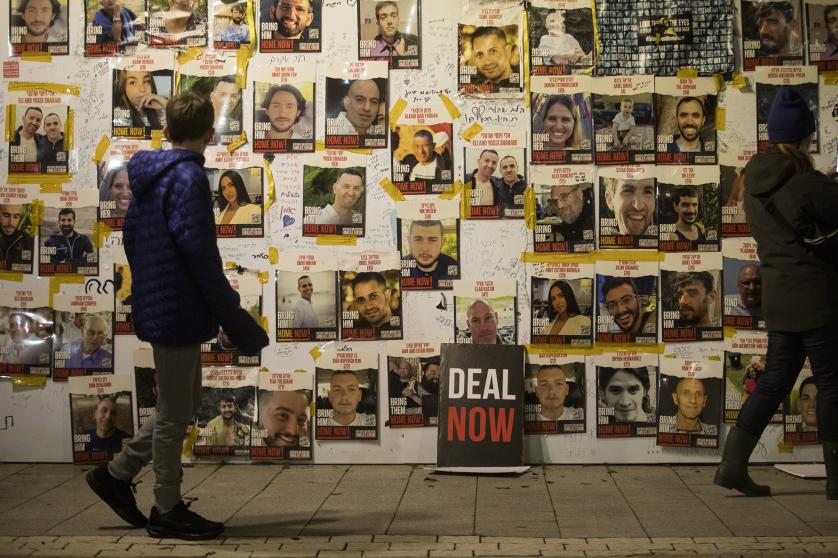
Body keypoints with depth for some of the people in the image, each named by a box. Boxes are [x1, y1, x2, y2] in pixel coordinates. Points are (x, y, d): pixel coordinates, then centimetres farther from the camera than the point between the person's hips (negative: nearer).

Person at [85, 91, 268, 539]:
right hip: (181, 312, -9)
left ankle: (117, 473, 26)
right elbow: (201, 257, -20)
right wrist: (237, 322, -16)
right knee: (175, 413, 2)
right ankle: (167, 511, 14)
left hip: (156, 306, 9)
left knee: (184, 403, 20)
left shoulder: (147, 177, 11)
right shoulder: (189, 178, -16)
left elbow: (133, 241, 18)